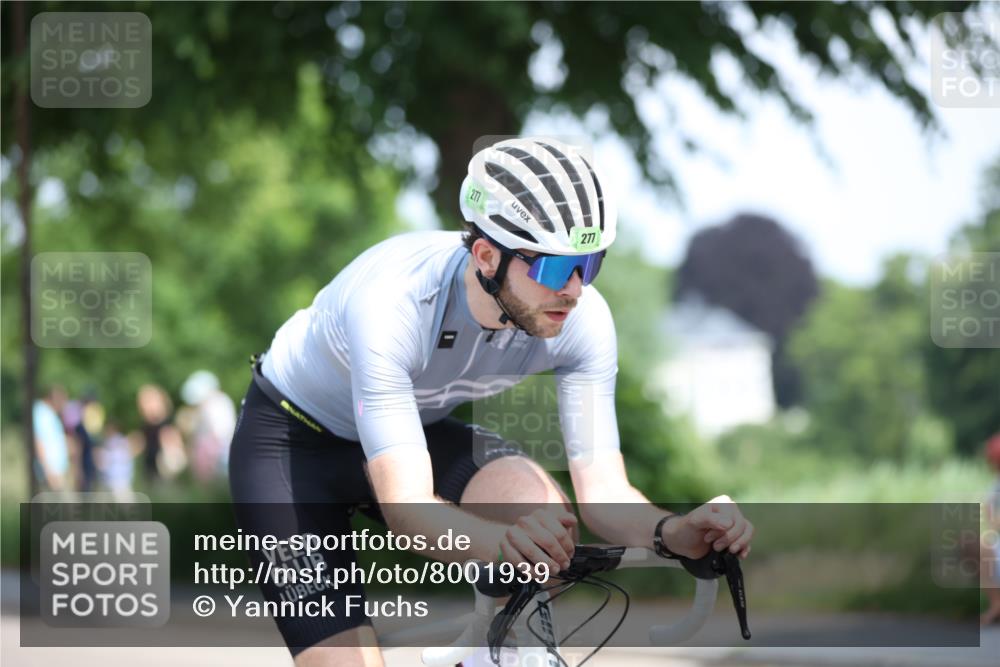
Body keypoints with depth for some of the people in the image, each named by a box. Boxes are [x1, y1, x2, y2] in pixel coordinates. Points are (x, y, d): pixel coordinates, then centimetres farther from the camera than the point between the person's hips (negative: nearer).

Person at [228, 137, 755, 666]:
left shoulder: (583, 320, -24)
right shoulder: (390, 302, -39)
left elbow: (603, 491, -23)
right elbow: (405, 506, -45)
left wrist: (674, 531, -46)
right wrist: (507, 544, -65)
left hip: (422, 429, 4)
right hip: (291, 439, -4)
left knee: (544, 512, -28)